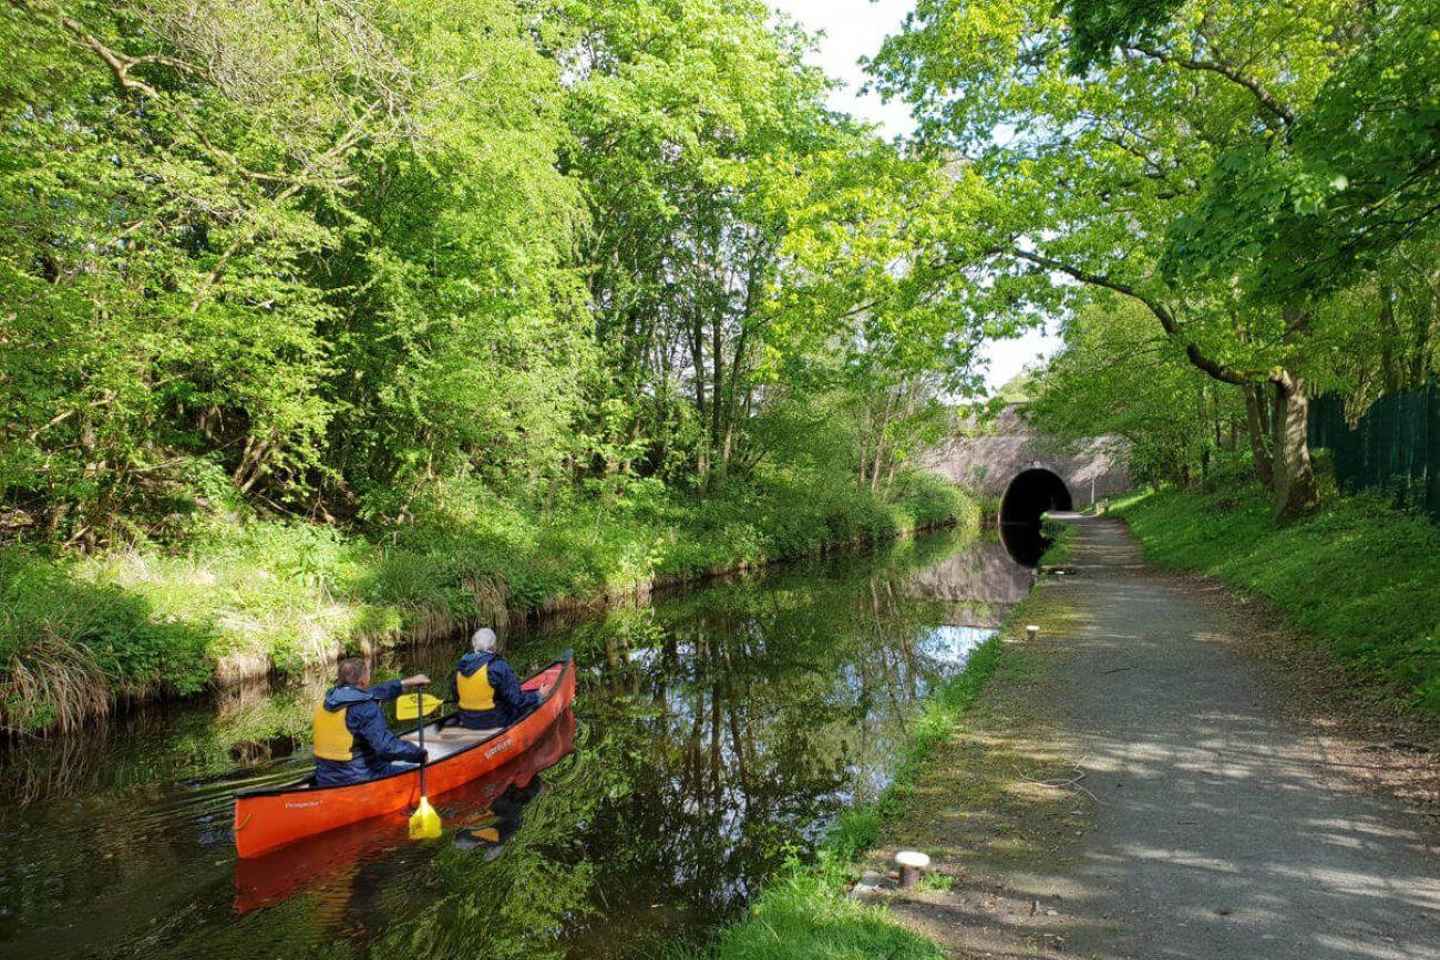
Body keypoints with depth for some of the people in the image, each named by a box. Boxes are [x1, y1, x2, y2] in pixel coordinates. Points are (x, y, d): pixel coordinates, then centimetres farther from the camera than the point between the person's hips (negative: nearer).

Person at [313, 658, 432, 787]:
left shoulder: (329, 701, 4)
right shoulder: (365, 708, -21)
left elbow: (374, 693, 18)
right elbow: (387, 746, -27)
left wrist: (406, 683, 25)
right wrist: (420, 754, -14)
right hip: (360, 780, -8)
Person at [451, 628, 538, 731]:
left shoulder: (460, 666, -2)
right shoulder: (497, 666, -22)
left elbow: (456, 697, 11)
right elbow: (516, 700, -20)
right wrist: (538, 696, -3)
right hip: (495, 723, -7)